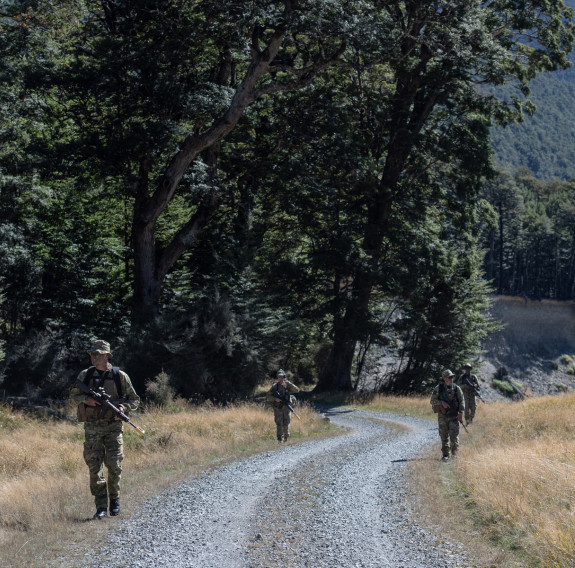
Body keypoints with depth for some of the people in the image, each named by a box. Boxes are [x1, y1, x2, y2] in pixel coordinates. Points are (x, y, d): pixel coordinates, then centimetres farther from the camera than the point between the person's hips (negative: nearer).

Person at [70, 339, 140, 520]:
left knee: (114, 466, -6)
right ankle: (101, 506, 5)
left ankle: (114, 498, 18)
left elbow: (134, 400, 8)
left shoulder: (120, 376, 0)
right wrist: (86, 399, -6)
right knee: (94, 467, -3)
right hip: (92, 428, 1)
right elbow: (73, 394, 16)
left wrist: (123, 407, -13)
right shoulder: (85, 375, 4)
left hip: (113, 426, -1)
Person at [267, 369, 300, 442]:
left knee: (286, 424, 9)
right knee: (279, 423, -10)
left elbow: (297, 390, -11)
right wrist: (275, 399, -14)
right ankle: (280, 439, -8)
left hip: (286, 408, 1)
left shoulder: (288, 385, 2)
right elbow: (268, 396, 5)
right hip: (277, 408, -1)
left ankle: (286, 438, 29)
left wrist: (289, 384, -22)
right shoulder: (275, 386, 2)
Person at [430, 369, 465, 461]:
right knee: (444, 436, 5)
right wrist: (442, 402, -18)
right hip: (442, 416, 0)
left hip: (454, 416, 0)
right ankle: (445, 455, 14)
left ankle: (454, 450, 14)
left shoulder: (456, 388, 0)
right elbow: (432, 401, -2)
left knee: (454, 435, -8)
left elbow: (462, 401, 2)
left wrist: (461, 413, -9)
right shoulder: (438, 389, -2)